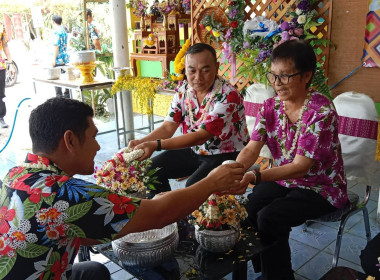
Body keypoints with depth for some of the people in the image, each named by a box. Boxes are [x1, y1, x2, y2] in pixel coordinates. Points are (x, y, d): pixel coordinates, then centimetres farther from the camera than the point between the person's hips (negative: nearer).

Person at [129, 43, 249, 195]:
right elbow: (168, 128, -2)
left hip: (227, 155, -6)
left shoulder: (228, 96, -25)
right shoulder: (183, 91, -3)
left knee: (194, 185, -31)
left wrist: (156, 145, -38)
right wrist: (141, 142, -23)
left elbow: (201, 136, -30)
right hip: (194, 150, 7)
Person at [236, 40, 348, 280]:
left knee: (269, 219, -25)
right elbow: (251, 149, -12)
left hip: (321, 187, -5)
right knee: (246, 210, -16)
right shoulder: (270, 107, -5)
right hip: (284, 179, 6)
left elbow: (300, 167, -28)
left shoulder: (322, 111, -24)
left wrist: (254, 177, -41)